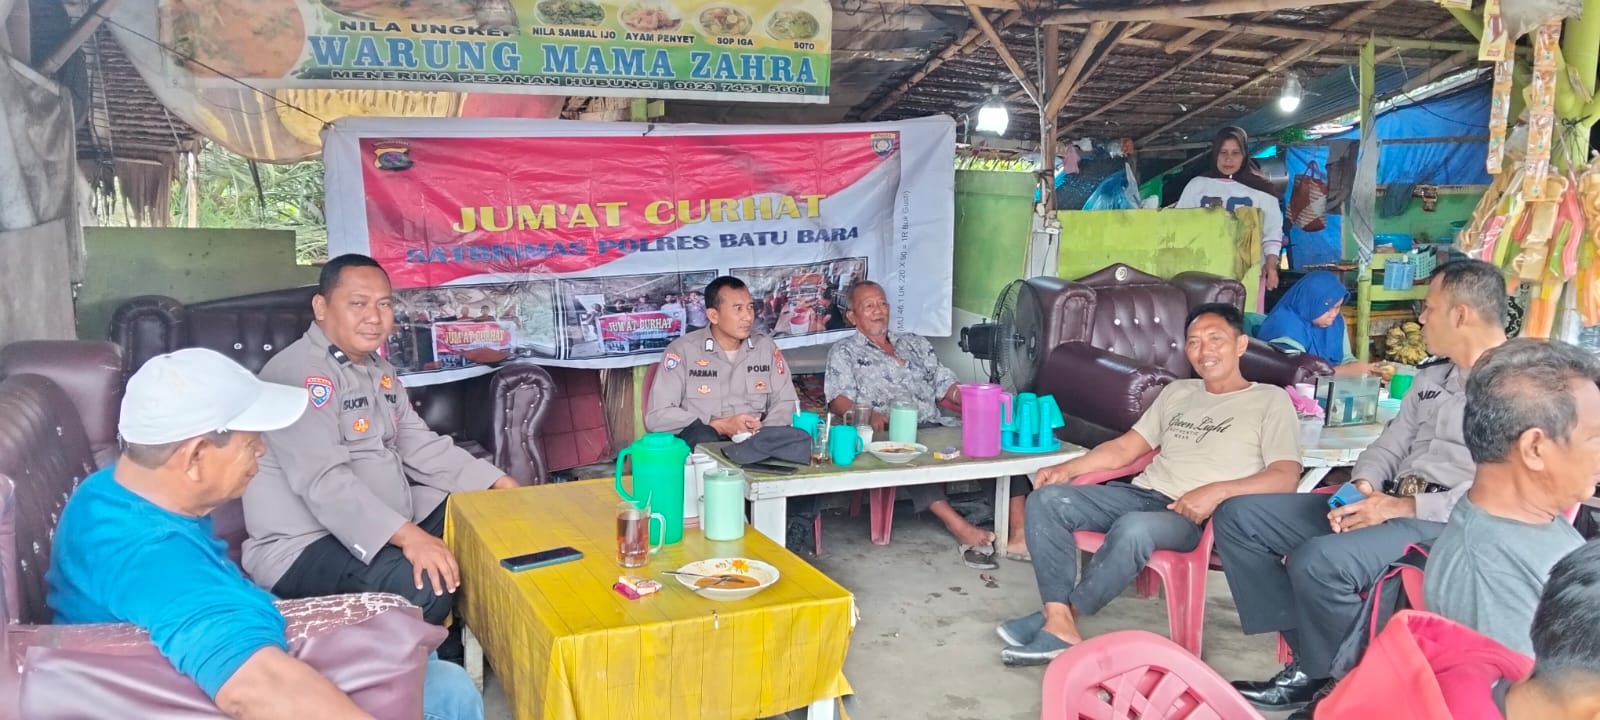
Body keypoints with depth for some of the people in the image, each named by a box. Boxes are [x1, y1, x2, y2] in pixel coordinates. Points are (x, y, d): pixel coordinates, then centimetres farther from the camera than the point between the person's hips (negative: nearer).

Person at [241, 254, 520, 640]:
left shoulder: (379, 370, 13)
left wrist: (501, 485, 0)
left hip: (385, 526, 10)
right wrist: (408, 536, -40)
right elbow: (325, 482, -30)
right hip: (306, 545, -10)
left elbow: (421, 446, 13)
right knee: (427, 586, -32)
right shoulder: (296, 374, -19)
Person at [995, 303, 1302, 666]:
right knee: (1046, 499, -16)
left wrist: (1217, 491, -22)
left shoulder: (1270, 400, 6)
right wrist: (1068, 468, 5)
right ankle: (1060, 624, -25)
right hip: (1142, 495, 7)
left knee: (1133, 529, -39)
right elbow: (1124, 448, 22)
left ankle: (1062, 614, -21)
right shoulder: (1177, 392, 24)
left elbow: (1285, 476, -7)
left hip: (1197, 516, -6)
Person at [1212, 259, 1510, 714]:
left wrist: (1401, 508, -18)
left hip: (1451, 524, -9)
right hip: (1390, 505, 9)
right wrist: (1362, 488, -3)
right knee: (1238, 517, -2)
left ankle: (1327, 678, -6)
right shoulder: (1432, 378, 21)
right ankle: (1311, 657, -4)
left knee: (1318, 560, -35)